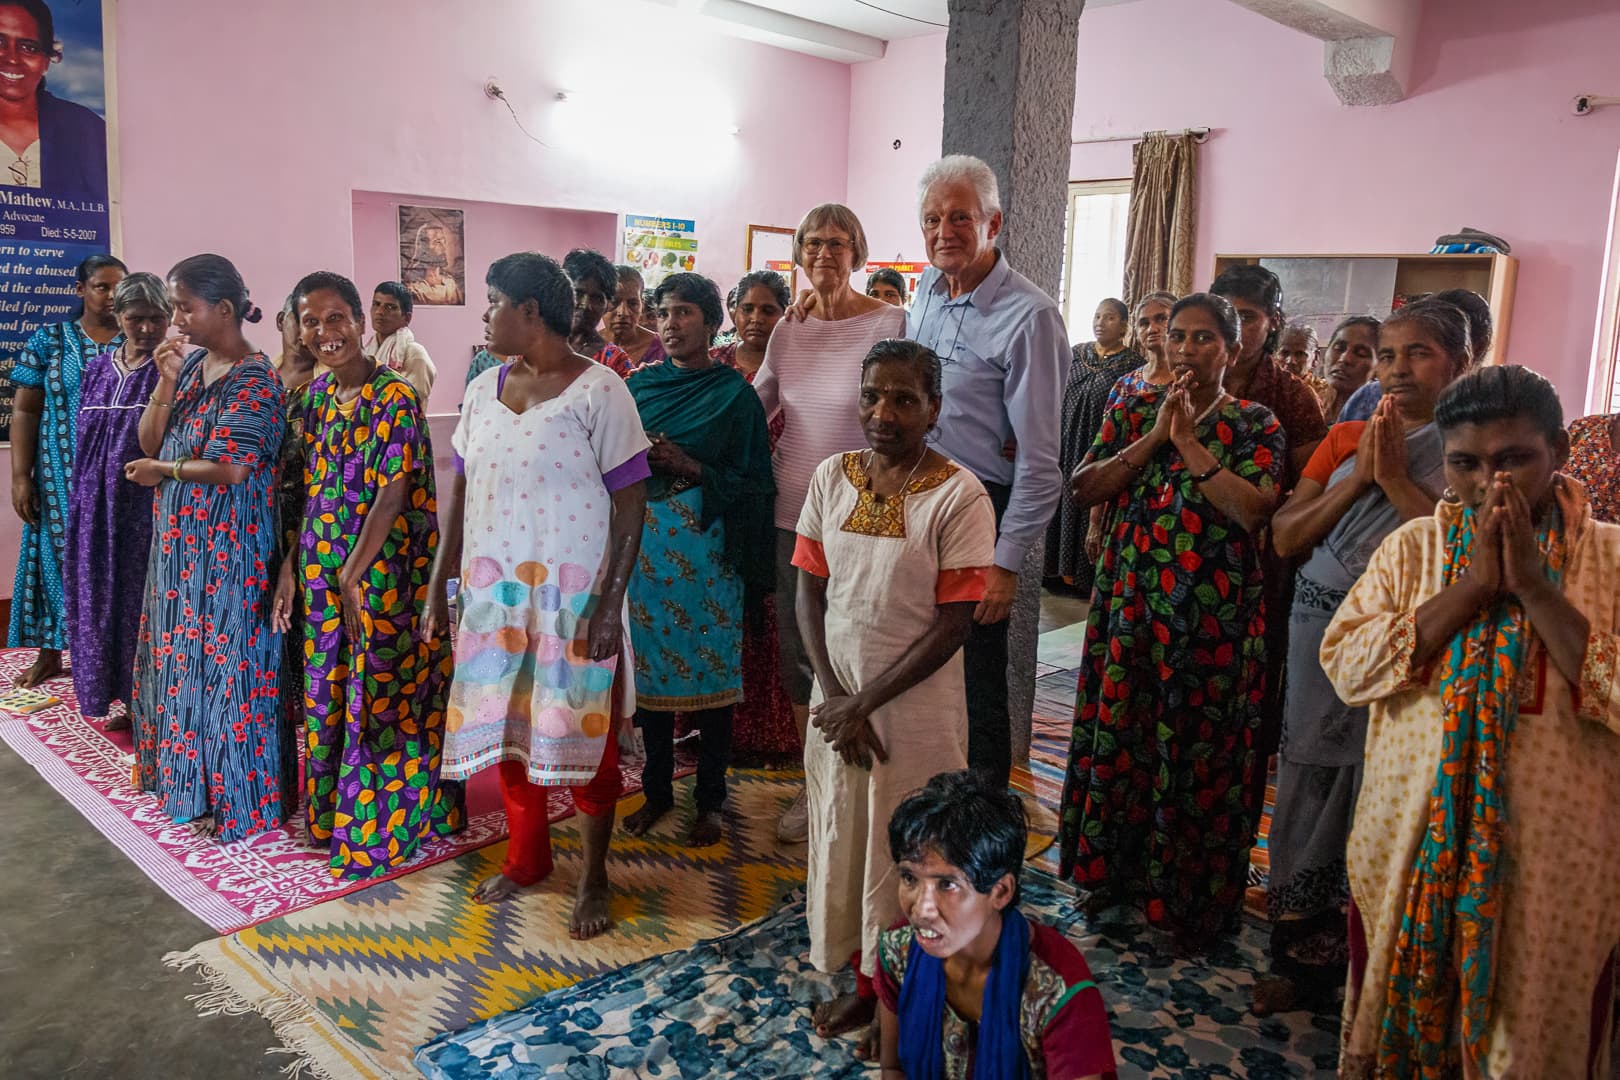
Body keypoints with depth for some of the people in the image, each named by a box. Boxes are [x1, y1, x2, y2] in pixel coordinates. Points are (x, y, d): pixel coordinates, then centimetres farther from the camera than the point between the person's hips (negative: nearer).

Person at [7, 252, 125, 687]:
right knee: (59, 554, 8)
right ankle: (51, 651, 22)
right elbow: (24, 411, 2)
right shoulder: (50, 339, 2)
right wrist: (20, 476, -5)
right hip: (63, 475, 1)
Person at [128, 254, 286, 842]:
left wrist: (161, 472, -8)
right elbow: (149, 442, 8)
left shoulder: (253, 378, -15)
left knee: (222, 663, 0)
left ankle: (237, 798, 13)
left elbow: (232, 467, -23)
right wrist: (166, 381, -6)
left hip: (226, 547, -8)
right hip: (181, 542, 8)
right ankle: (186, 772, 33)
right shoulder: (191, 363, 10)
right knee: (182, 658, 17)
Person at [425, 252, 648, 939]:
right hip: (492, 592, 6)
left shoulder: (597, 391, -9)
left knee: (583, 732, 3)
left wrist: (609, 604, -17)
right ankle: (527, 856, 33)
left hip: (573, 594, -6)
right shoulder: (483, 390, 10)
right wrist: (437, 588, 11)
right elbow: (462, 495, 13)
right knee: (505, 729, 13)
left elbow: (630, 504, -12)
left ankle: (594, 876, 21)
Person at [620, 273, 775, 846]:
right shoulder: (640, 385, 10)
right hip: (645, 537, 4)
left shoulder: (734, 393, -1)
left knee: (708, 668, 1)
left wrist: (690, 467, -15)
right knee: (649, 663, 8)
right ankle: (657, 789, 23)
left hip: (705, 544, -4)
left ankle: (710, 799, 15)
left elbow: (752, 482, -4)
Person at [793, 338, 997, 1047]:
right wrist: (832, 695, -8)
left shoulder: (959, 496, -13)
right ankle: (863, 982, 37)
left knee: (904, 854, 9)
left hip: (917, 712, -4)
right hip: (837, 703, 4)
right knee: (842, 843, 15)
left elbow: (955, 622, -14)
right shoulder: (832, 477, 0)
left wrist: (866, 702, -14)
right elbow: (810, 590, 3)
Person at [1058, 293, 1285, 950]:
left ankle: (1191, 898, 22)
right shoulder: (1134, 411, 9)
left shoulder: (1256, 425, 0)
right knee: (1119, 736, 10)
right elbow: (1084, 488, -3)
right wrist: (1155, 436, -10)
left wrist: (1189, 439, -16)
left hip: (1212, 617, -3)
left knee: (1197, 750, 5)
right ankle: (1116, 870, 30)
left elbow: (1253, 511, -17)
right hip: (1129, 603, 3)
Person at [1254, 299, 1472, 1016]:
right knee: (1312, 786, 9)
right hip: (1322, 631, 4)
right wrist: (1359, 476, -6)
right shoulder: (1345, 439, 11)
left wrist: (1395, 479, -14)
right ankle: (1302, 957, 24)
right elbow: (1285, 536, 3)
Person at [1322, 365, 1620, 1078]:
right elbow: (1346, 667, -11)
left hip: (1552, 869, -1)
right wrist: (1473, 586, -16)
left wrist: (1534, 586, -20)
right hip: (1408, 851, 2)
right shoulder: (1414, 547, 2)